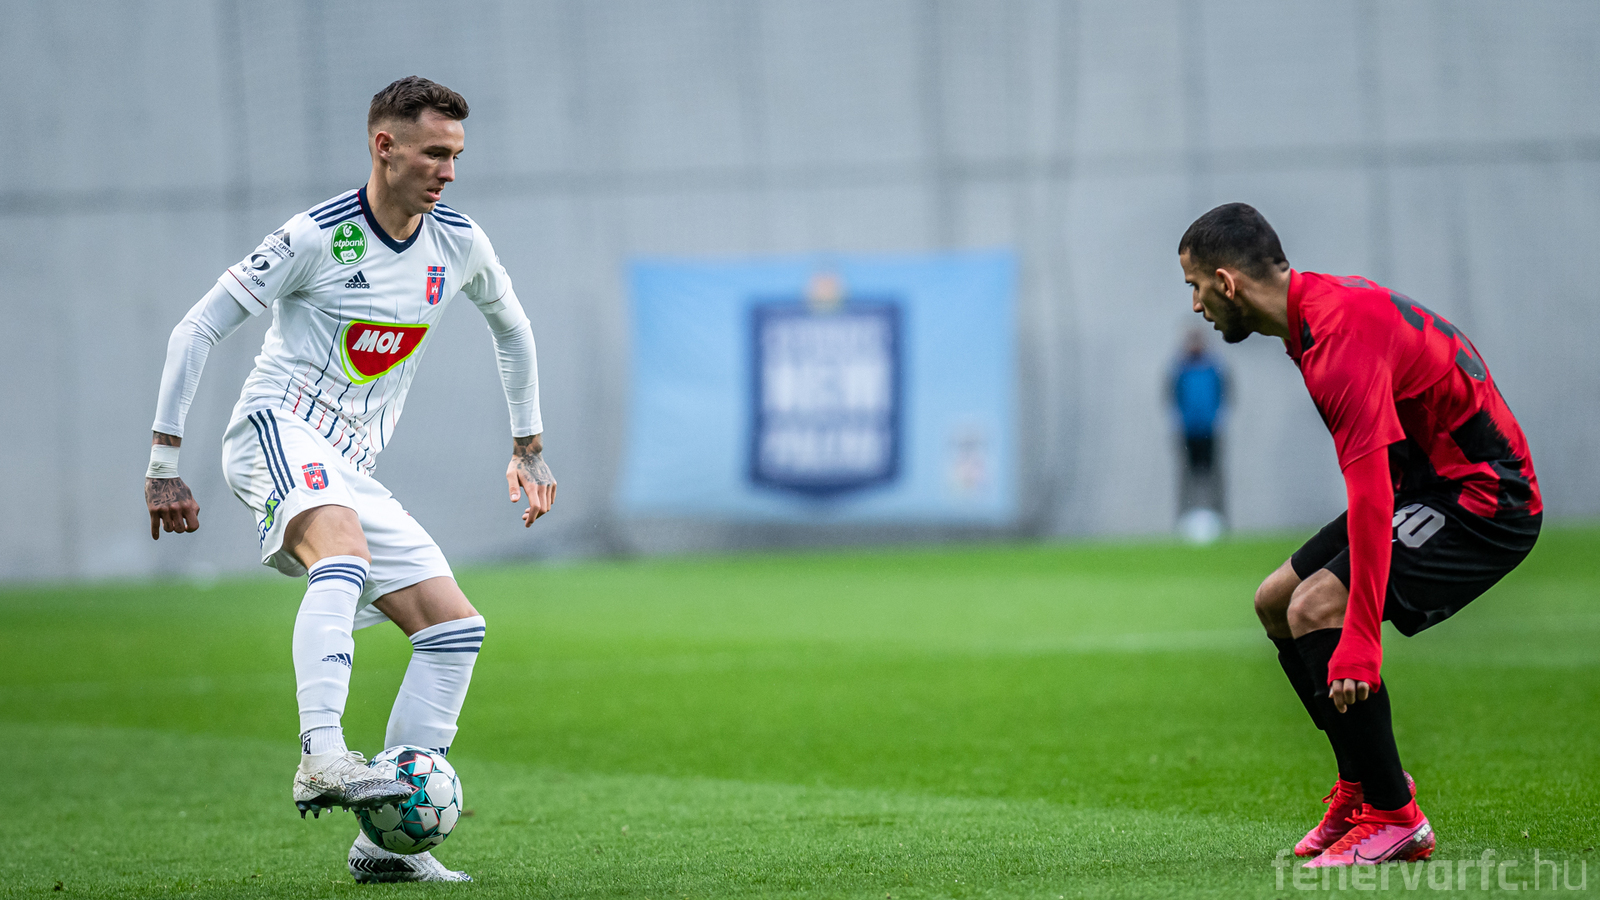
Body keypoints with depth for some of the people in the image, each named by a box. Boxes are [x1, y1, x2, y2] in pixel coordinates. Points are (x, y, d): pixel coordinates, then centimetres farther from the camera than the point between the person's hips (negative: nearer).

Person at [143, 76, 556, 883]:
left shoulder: (459, 244, 6)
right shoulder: (315, 238, -11)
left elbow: (510, 326, 28)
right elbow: (197, 329, -7)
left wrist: (528, 444, 28)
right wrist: (164, 461, -10)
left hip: (350, 468, 7)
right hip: (277, 430, -7)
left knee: (456, 627, -2)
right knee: (345, 556, -37)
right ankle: (322, 757, -52)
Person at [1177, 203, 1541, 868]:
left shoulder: (1343, 339, -26)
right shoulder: (1325, 303, 6)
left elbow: (1372, 495, -33)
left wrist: (1360, 639, -36)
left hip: (1484, 501, -11)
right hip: (1432, 483, 11)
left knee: (1316, 610, -22)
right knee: (1276, 601, 11)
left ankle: (1394, 817, -12)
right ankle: (1362, 785, 21)